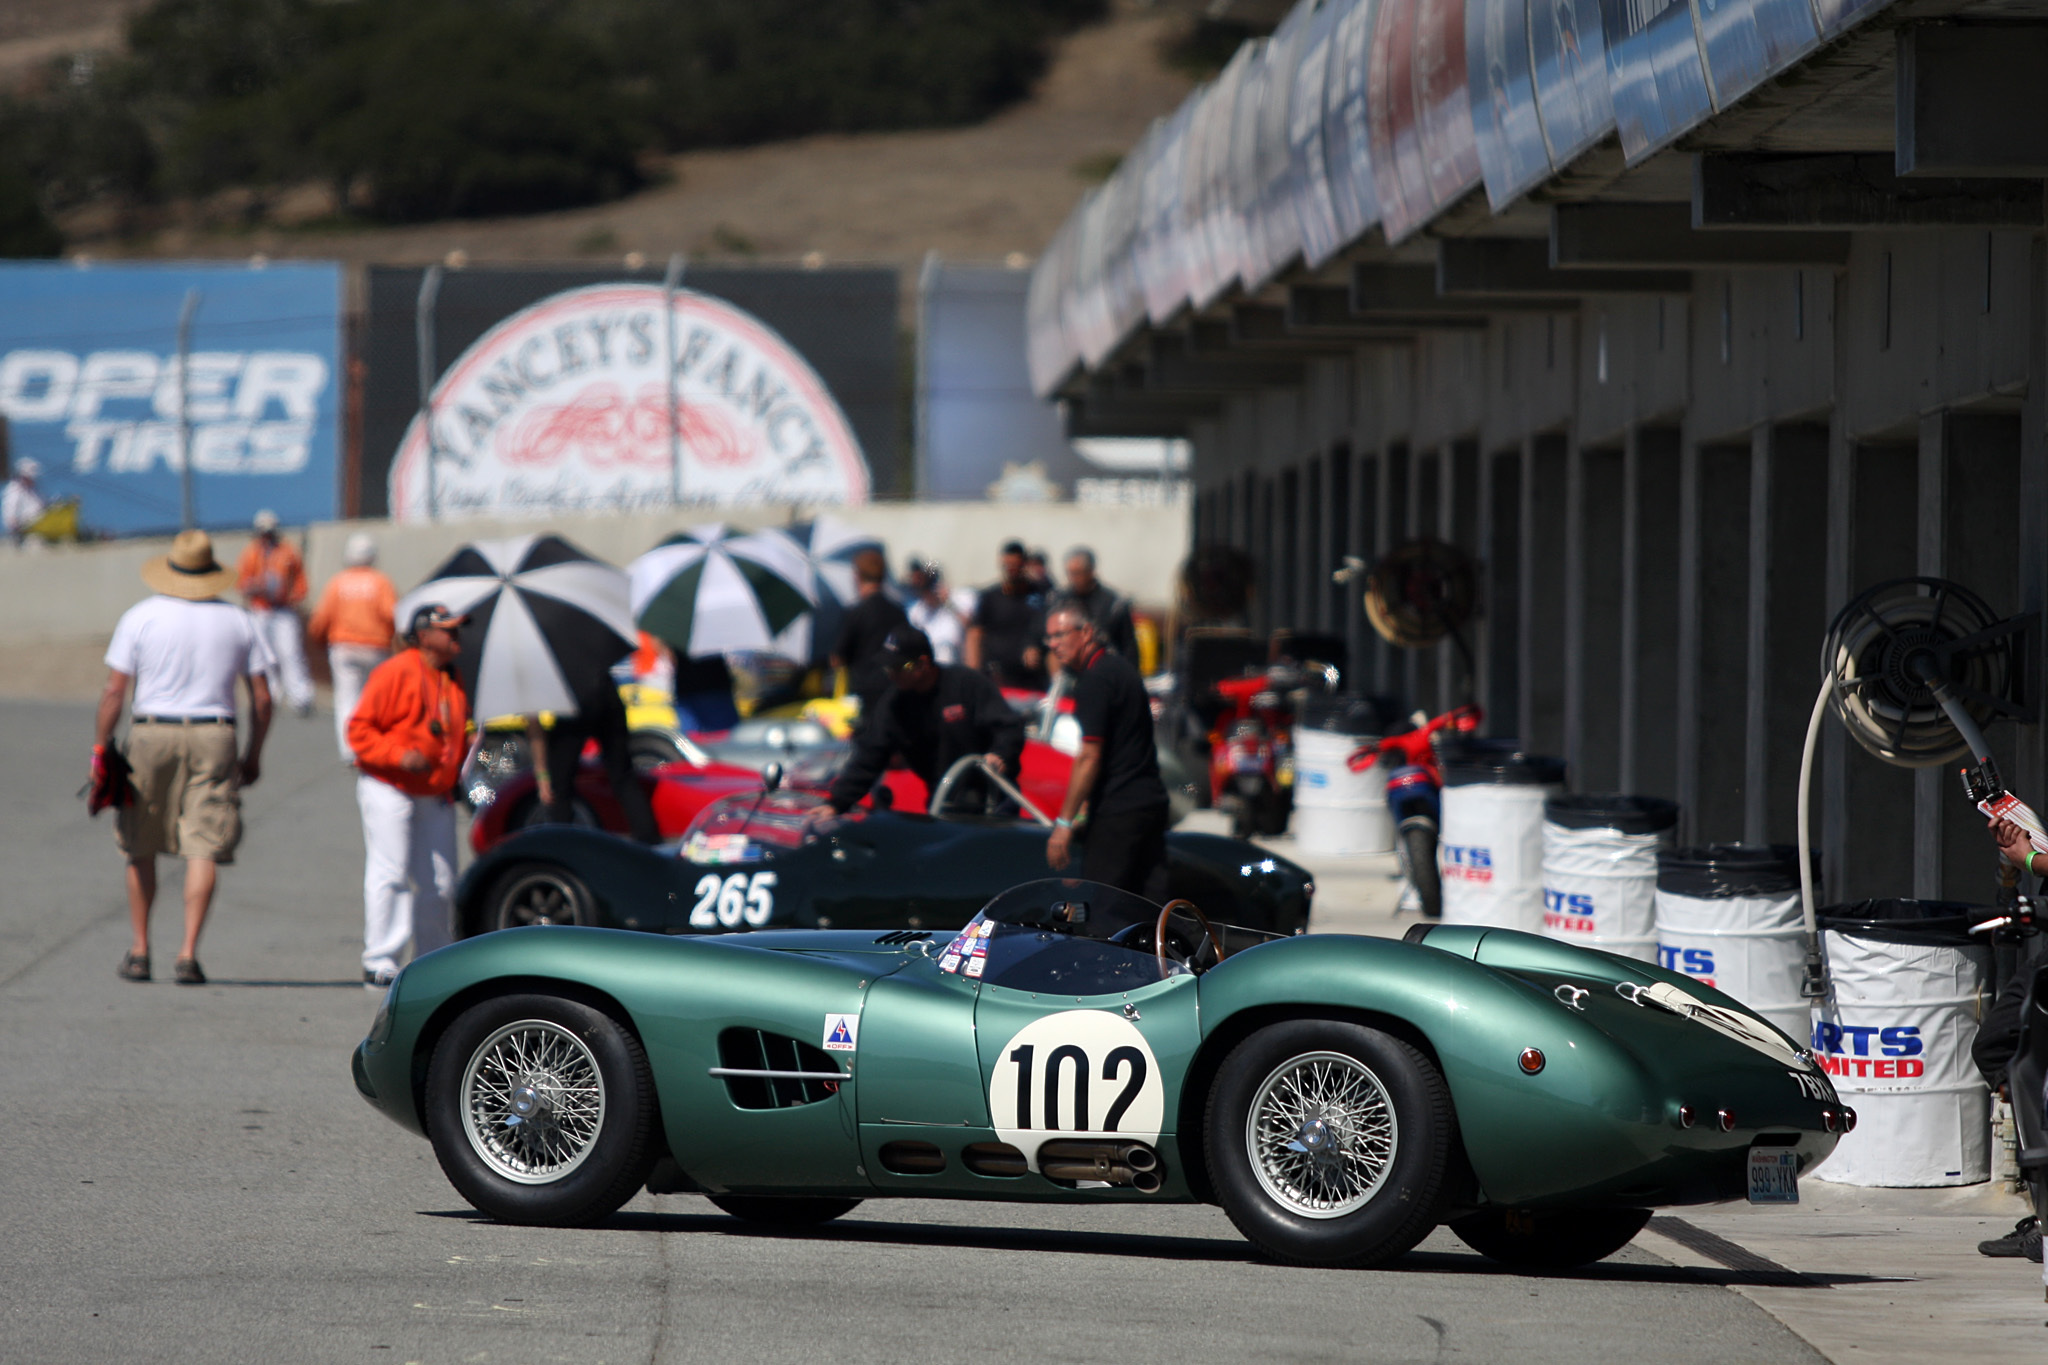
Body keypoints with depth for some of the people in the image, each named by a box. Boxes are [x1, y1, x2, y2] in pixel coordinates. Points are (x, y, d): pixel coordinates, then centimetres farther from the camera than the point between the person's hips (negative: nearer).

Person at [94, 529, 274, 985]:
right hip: (213, 739, 0)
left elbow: (114, 692, -4)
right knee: (203, 849, -2)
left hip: (151, 739, 0)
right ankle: (189, 952, -12)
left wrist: (100, 748, 2)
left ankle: (139, 951, 17)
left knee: (141, 847, 13)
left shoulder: (141, 617, 0)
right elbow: (262, 698, 6)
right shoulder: (238, 622, 5)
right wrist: (253, 756, 15)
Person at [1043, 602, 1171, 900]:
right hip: (1152, 802, 9)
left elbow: (1089, 758, -17)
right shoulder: (1121, 667, 17)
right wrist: (1086, 808, 24)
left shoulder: (1094, 681, -13)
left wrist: (1064, 822, -15)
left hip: (1116, 813, -9)